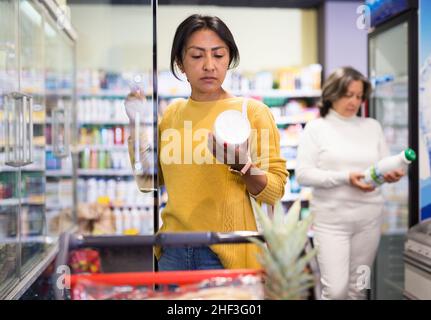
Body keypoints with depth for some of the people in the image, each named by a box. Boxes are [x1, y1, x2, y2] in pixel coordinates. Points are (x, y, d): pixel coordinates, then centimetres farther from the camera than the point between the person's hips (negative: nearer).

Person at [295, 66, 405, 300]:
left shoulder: (372, 126, 12)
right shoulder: (316, 128, 1)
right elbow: (303, 174, -9)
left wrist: (391, 174, -14)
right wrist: (345, 178, -19)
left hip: (369, 219, 4)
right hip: (331, 219, -4)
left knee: (358, 289, 11)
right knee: (335, 289, -9)